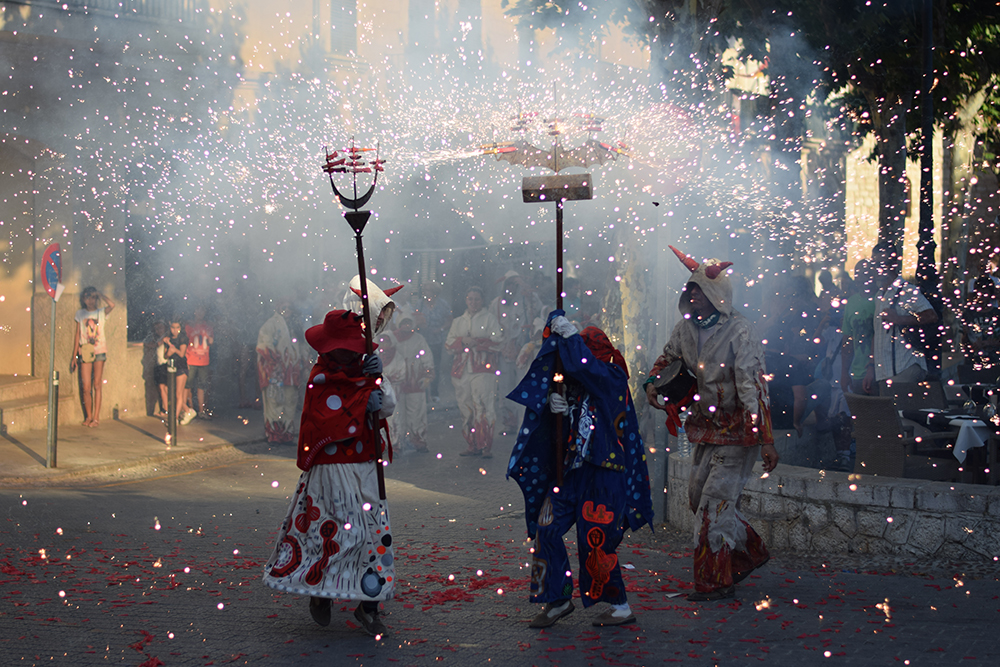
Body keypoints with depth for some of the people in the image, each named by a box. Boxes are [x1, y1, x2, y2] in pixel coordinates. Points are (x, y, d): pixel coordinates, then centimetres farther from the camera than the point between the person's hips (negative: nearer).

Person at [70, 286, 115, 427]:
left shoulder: (101, 312, 2)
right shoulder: (80, 314, 7)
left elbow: (112, 305, -20)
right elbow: (77, 335, 9)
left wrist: (99, 294, -8)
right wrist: (74, 356, 7)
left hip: (99, 352, -1)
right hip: (85, 353, 1)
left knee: (97, 386, 0)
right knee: (86, 388, -1)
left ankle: (96, 417, 4)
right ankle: (88, 416, 12)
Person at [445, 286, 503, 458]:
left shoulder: (489, 319, 8)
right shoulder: (458, 322, 21)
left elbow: (497, 342, -2)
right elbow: (449, 344, 13)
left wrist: (477, 342, -11)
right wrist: (462, 341, -6)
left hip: (483, 368, -4)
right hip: (462, 370, 4)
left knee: (484, 407, -14)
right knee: (466, 409, 1)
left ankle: (486, 447, -15)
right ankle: (473, 446, 6)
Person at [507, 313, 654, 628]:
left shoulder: (613, 379, -11)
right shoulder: (577, 381, 8)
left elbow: (582, 366, -28)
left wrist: (569, 334, -20)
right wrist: (553, 403, -14)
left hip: (603, 474, -7)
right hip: (570, 470, 7)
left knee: (594, 542, -5)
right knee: (546, 530, 2)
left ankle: (620, 606, 11)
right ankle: (558, 600, 16)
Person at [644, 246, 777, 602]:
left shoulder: (739, 333, -21)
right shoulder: (687, 327, 1)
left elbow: (754, 389, -26)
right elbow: (668, 357, 24)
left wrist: (766, 440, -30)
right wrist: (653, 382, 4)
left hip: (737, 430, -8)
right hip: (705, 426, 8)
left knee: (715, 500, -9)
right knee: (698, 496, 14)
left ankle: (716, 582, 1)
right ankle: (750, 552, 31)